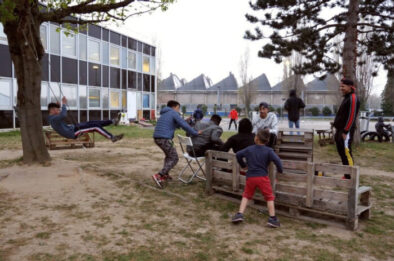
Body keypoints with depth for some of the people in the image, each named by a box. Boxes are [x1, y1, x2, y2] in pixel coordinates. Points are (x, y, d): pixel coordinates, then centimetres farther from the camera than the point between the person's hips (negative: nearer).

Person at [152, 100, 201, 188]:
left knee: (169, 155, 28)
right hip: (165, 138, -9)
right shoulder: (174, 113, -2)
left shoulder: (164, 114, 25)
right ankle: (158, 176, -14)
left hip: (157, 138, 9)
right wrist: (195, 133, -4)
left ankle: (165, 174, 26)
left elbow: (176, 125, 32)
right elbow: (184, 126, -11)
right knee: (174, 158, -2)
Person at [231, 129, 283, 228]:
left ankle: (239, 214, 12)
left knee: (246, 195, 18)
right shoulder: (269, 151, -2)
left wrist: (243, 165, 28)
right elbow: (276, 160, -15)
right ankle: (272, 218, 10)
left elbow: (238, 155, 15)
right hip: (262, 177, -2)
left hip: (250, 177, 3)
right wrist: (280, 170, 2)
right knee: (269, 197, 9)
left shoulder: (249, 149, 7)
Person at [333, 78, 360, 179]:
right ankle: (347, 175, 23)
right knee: (342, 152, 13)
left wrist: (345, 132, -21)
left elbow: (351, 117, -19)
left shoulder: (353, 98, -12)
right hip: (340, 130, 10)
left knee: (346, 153, -9)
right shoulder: (346, 98, 19)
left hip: (346, 131, -10)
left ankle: (350, 177, -4)